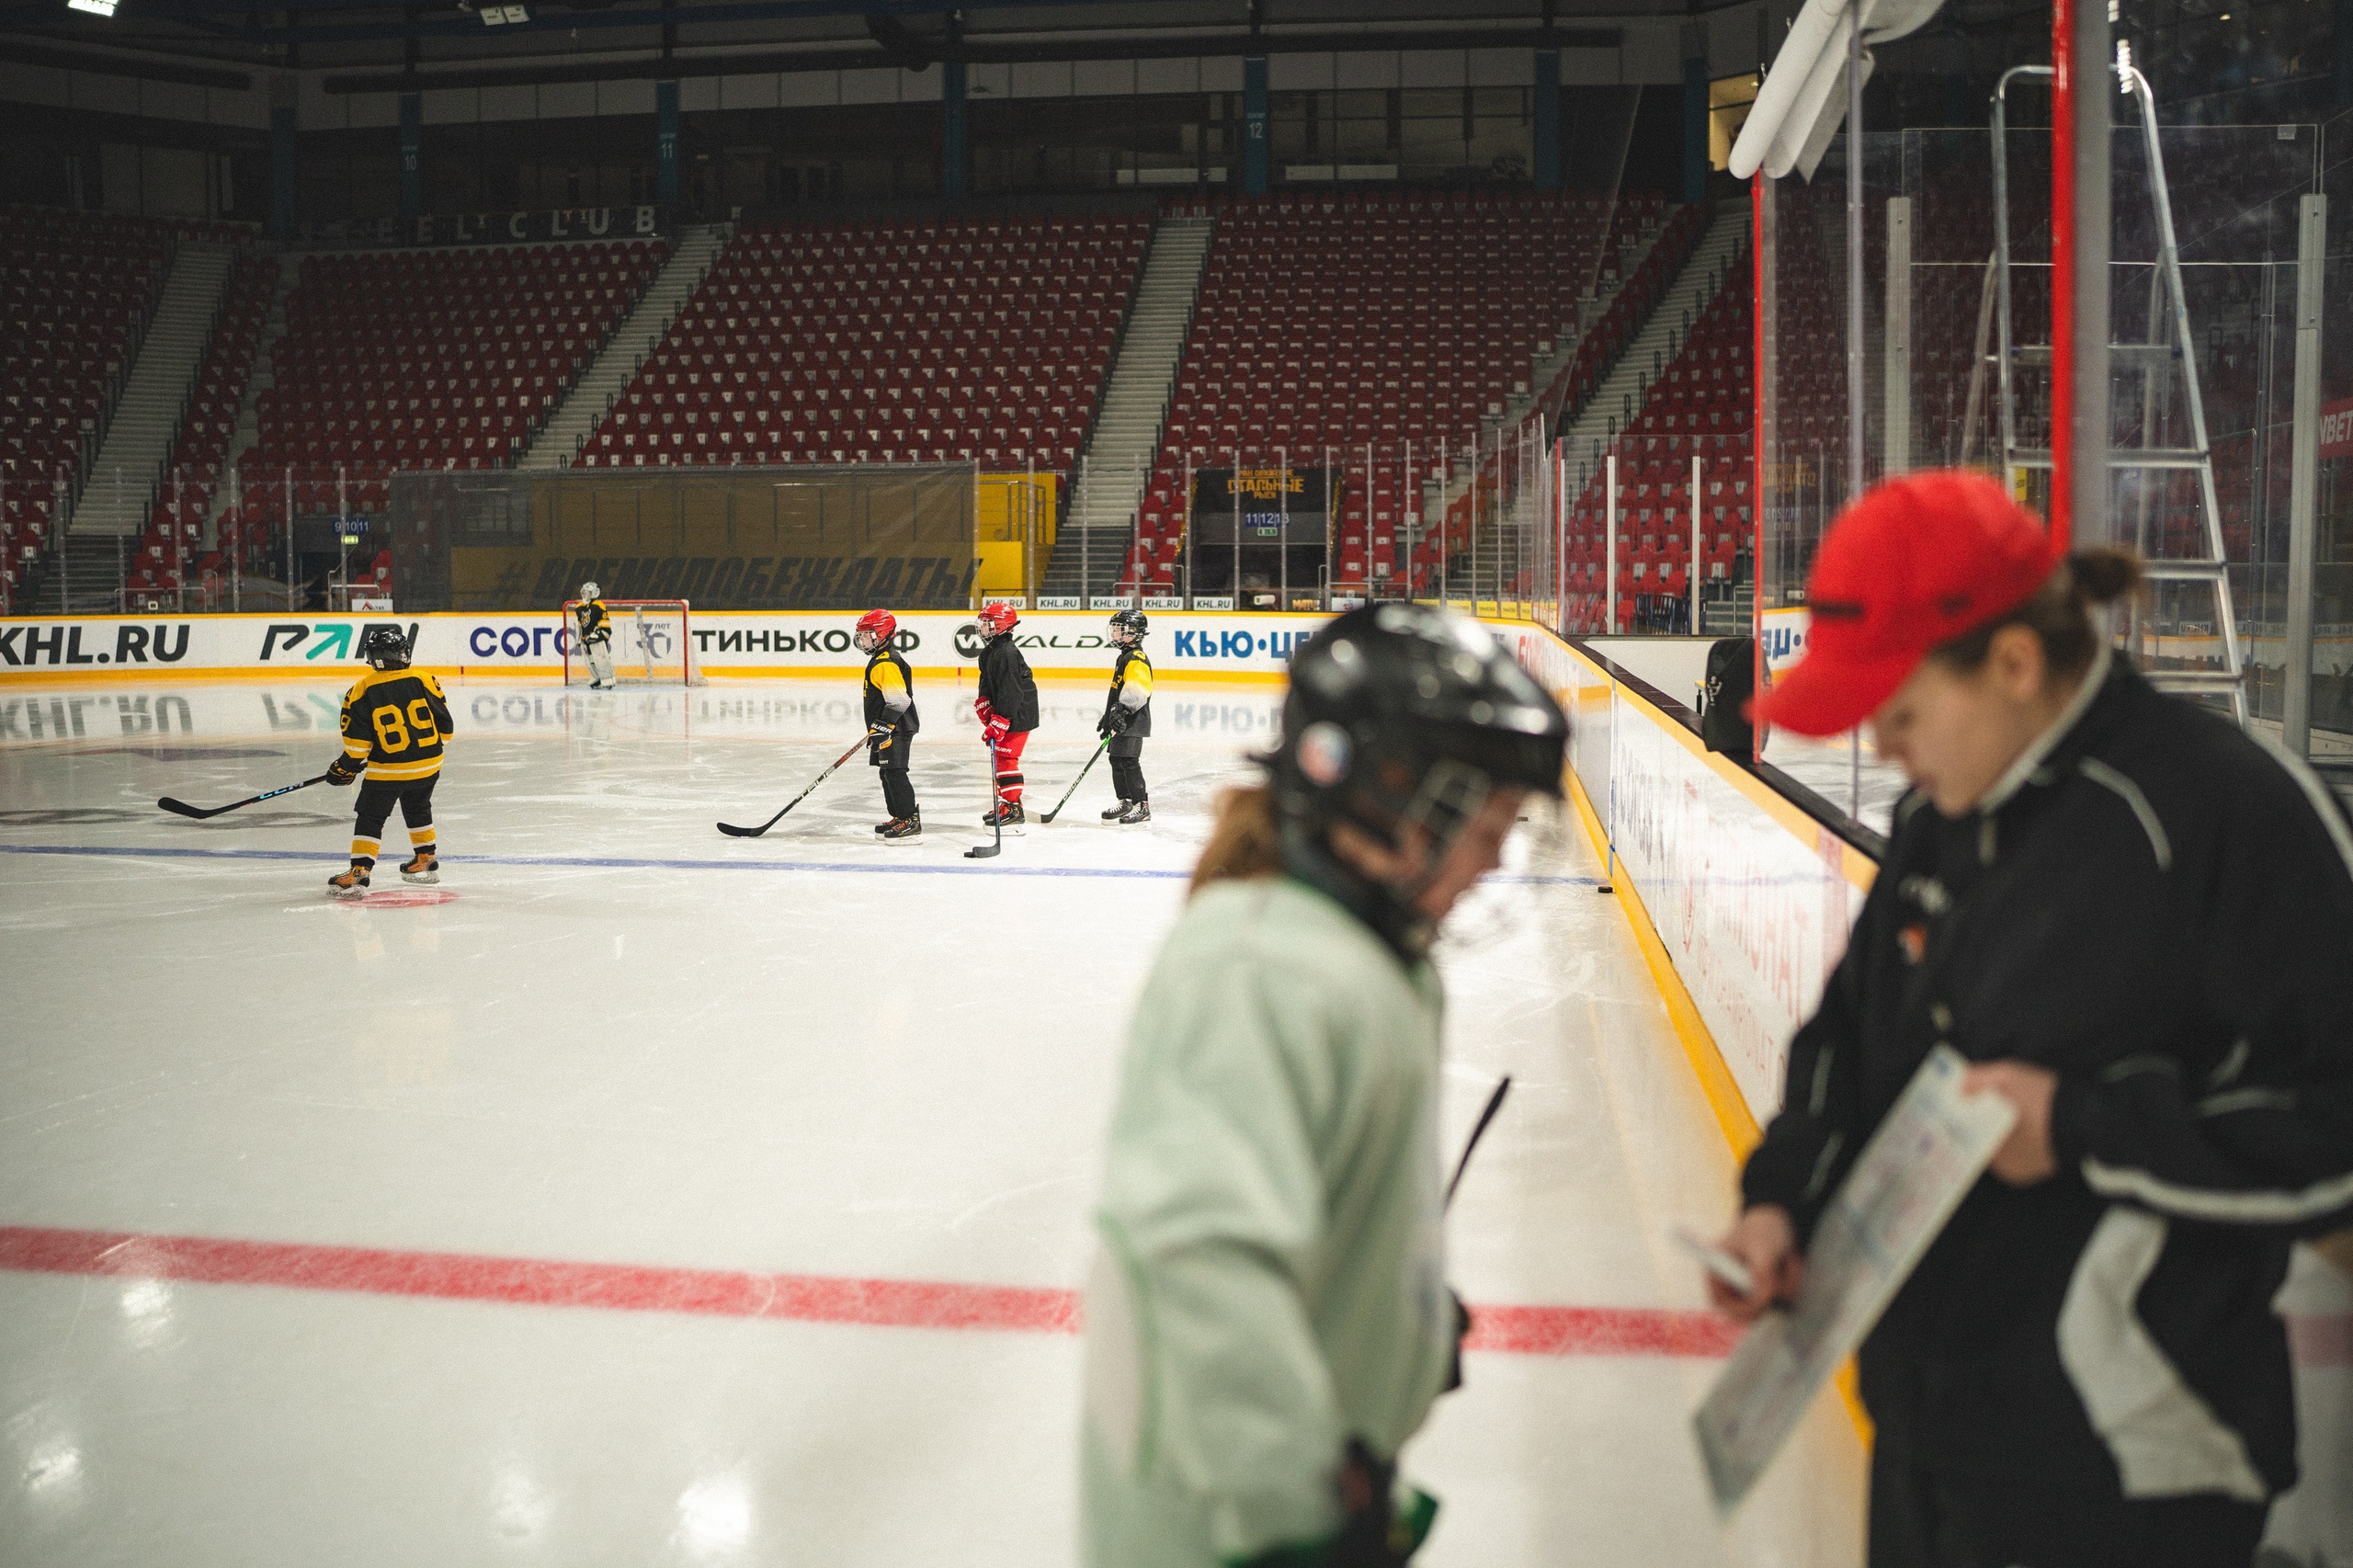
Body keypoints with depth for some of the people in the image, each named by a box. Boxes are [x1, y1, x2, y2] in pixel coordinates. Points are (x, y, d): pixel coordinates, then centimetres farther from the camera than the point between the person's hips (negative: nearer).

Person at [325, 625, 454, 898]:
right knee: (417, 809, 25)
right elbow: (444, 724, 3)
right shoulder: (425, 682, -5)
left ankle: (359, 873, -2)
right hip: (427, 766, 4)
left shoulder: (361, 692, -11)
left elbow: (357, 743, -8)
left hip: (387, 770, -4)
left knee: (370, 817, 6)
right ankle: (426, 860, 36)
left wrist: (345, 769, 7)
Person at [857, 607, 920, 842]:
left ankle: (911, 822, -11)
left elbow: (898, 701, -25)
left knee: (895, 773, -12)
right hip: (888, 730, 11)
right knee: (887, 774, 15)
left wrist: (881, 727, -24)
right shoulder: (880, 660, 17)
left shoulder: (886, 664, -18)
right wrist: (876, 730, 28)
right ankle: (900, 817, 22)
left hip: (896, 730, -11)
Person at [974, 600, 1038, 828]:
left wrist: (998, 723, -27)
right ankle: (1006, 803, 24)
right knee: (998, 757, 15)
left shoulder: (1007, 654, -22)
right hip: (1003, 713, 11)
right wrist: (985, 706, -5)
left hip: (1018, 715, -11)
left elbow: (1010, 692, -26)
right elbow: (986, 683, 14)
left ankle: (1013, 809, -8)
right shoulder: (988, 653, 12)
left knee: (1005, 757, -11)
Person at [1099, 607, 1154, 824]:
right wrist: (1108, 717, 30)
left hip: (1133, 722, -11)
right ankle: (1126, 802, 25)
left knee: (1128, 761, -12)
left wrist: (1123, 709, -37)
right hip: (1122, 722, 11)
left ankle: (1142, 806, -10)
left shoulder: (1137, 659, -15)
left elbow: (1137, 691, -28)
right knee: (1116, 759, 15)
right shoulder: (1125, 657, 19)